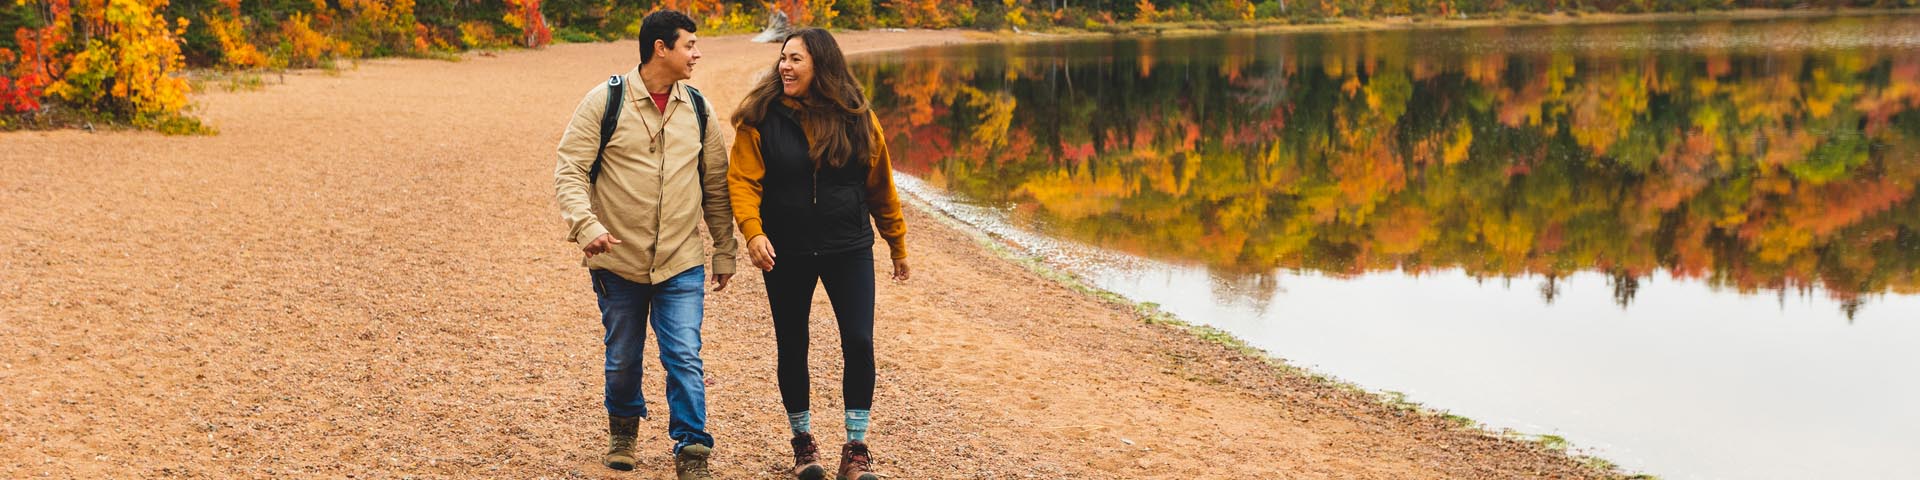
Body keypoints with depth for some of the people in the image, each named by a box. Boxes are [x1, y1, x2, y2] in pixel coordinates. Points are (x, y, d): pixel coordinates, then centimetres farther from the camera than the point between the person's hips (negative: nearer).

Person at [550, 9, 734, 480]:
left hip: (681, 264, 2)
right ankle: (623, 428, 38)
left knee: (685, 360, -7)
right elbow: (569, 172, -8)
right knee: (622, 359, 13)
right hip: (619, 262, -1)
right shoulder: (606, 101, -7)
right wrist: (586, 225, -24)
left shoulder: (697, 108, 4)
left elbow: (716, 186, 11)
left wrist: (725, 252, 12)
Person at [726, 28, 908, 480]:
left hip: (849, 251, 0)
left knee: (859, 342, -5)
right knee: (792, 346, 9)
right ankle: (803, 440, 28)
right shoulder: (761, 118, -6)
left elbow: (880, 186, 7)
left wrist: (898, 245, 12)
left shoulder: (858, 118, -1)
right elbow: (743, 180, -9)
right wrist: (753, 232, -26)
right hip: (786, 254, 0)